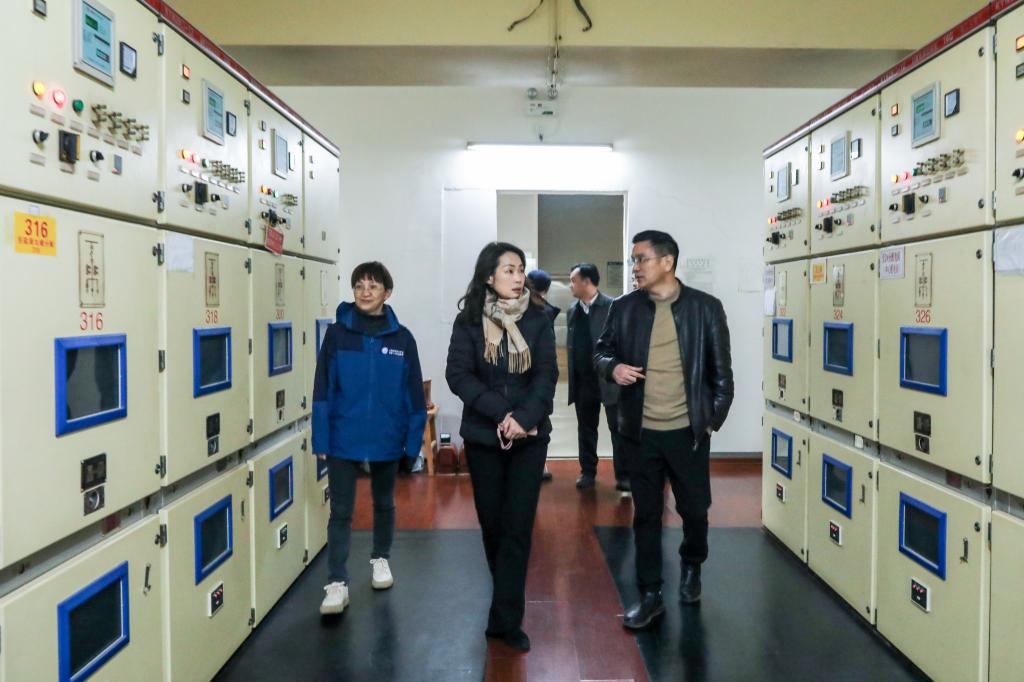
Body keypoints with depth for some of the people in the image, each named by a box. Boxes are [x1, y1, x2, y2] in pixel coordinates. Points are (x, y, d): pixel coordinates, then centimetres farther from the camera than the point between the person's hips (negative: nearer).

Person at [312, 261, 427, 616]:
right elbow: (323, 388, -5)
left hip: (386, 438, 1)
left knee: (384, 503, 19)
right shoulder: (337, 333, -5)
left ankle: (381, 559, 40)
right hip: (343, 438, -1)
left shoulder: (402, 338, -3)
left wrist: (413, 439, -2)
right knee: (341, 511, 1)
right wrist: (321, 438, -9)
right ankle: (337, 583, 9)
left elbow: (413, 393, 0)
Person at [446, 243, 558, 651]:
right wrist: (501, 413, -19)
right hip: (483, 435, 1)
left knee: (518, 526, -3)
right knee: (492, 522, 11)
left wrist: (524, 417, -21)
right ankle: (507, 601, 32)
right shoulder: (468, 321, -1)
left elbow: (546, 374, -6)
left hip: (530, 436, 0)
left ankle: (507, 619, 4)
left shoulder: (538, 320, 1)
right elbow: (458, 375, -8)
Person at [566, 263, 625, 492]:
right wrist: (572, 375, 5)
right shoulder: (572, 310, 9)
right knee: (586, 429, 13)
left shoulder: (612, 307, -8)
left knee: (618, 428, 1)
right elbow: (570, 345, 12)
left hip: (609, 379, -5)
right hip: (583, 381, 5)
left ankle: (623, 475, 9)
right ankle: (588, 471, 24)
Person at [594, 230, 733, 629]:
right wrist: (612, 367, -11)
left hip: (688, 430, -1)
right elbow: (602, 350, 12)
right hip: (640, 432, 1)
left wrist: (715, 418, -2)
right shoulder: (624, 308, 2)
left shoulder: (705, 307, -3)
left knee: (694, 508, 12)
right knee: (646, 514, 8)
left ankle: (692, 567, 41)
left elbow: (721, 368, 1)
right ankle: (650, 595, 21)